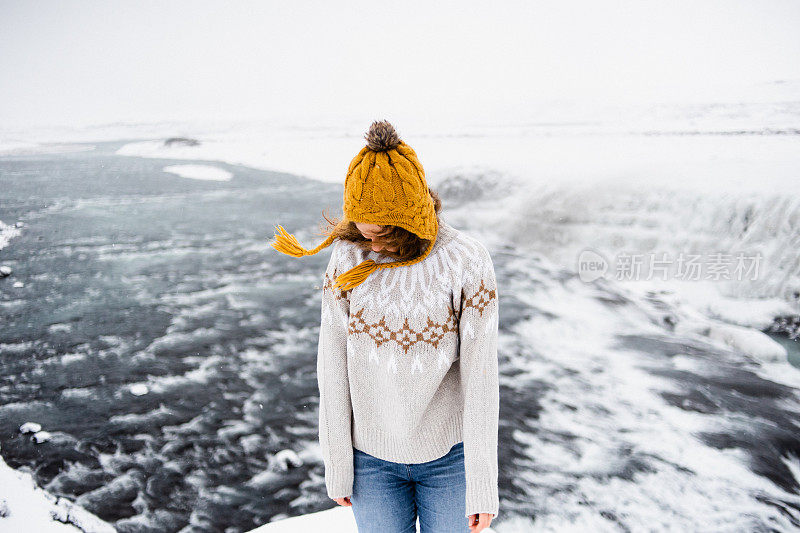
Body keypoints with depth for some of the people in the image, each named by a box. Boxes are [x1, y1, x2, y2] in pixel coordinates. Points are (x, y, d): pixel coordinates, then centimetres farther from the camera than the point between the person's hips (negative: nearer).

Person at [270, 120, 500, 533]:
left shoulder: (468, 261, -21)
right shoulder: (348, 256, -14)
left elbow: (480, 377, -18)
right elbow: (333, 365, -9)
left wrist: (483, 486, -13)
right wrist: (336, 464, -3)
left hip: (449, 451, -1)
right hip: (373, 453, 2)